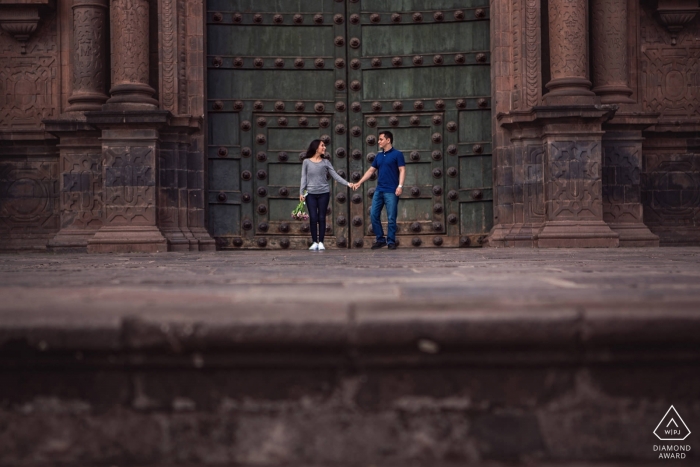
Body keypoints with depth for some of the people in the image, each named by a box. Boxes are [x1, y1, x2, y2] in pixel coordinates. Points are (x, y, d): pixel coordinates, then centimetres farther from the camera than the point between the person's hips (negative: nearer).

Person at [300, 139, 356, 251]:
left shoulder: (326, 162, 7)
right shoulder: (306, 162, 3)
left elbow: (335, 175, 2)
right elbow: (303, 178, 2)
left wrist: (347, 183, -9)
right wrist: (301, 192, -7)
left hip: (324, 193, 1)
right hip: (310, 194, -1)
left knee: (321, 218, 1)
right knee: (313, 218, -4)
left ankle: (321, 242, 7)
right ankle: (314, 242, 5)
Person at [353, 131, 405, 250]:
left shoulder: (397, 154, -3)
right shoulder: (378, 156, 16)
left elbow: (402, 170, -8)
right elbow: (371, 170, 19)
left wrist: (400, 186, -19)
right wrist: (359, 182, 12)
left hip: (391, 191, -7)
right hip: (379, 190, 7)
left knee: (391, 218, -2)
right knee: (374, 215, 3)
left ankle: (391, 241, 8)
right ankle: (380, 239, 14)